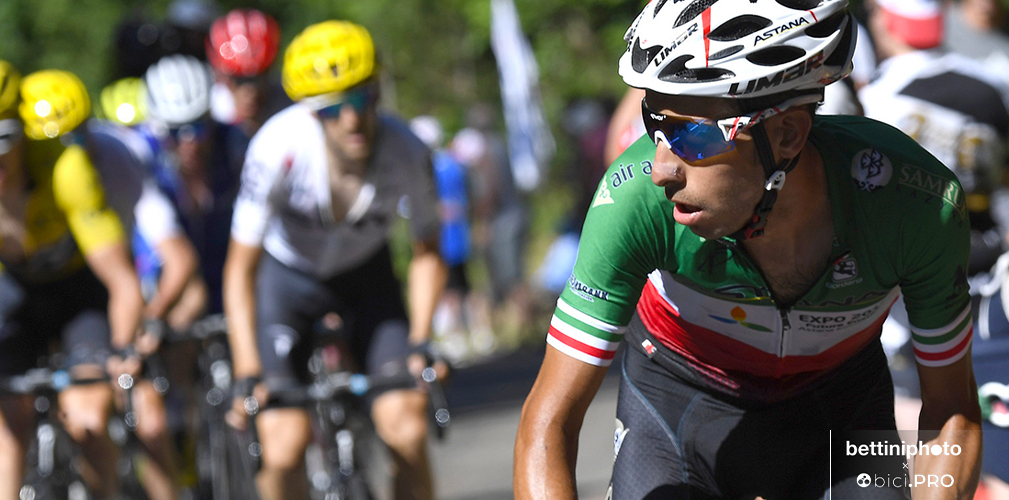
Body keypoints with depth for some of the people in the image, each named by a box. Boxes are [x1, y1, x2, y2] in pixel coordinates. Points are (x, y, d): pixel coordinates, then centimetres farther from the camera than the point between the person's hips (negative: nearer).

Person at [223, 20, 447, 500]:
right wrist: (248, 374, -31)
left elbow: (426, 253, -8)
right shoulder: (279, 146, -34)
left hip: (366, 275, 2)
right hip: (287, 275, -2)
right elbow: (240, 267, -25)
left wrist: (420, 342, -19)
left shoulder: (406, 153, -28)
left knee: (407, 429, -14)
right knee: (285, 445, -16)